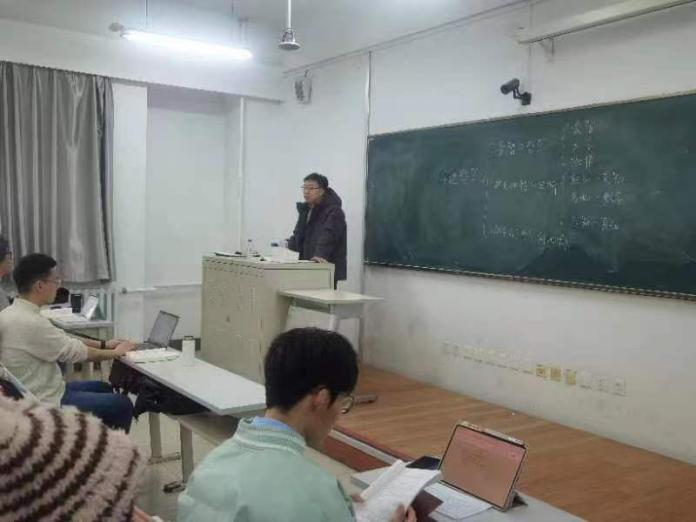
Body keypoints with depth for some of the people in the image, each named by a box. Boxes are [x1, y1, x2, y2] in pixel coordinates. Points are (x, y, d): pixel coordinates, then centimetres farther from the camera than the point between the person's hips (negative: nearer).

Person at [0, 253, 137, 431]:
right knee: (122, 405, -2)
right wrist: (115, 353, -3)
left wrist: (103, 344, 7)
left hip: (34, 395, 10)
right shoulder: (29, 322, -28)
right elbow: (75, 352, -19)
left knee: (103, 388, 24)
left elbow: (63, 340, 9)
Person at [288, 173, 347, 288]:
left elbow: (328, 235, -25)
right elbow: (299, 234, 22)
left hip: (327, 268, -7)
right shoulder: (305, 209, 17)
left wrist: (320, 254, -39)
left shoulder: (333, 211, -10)